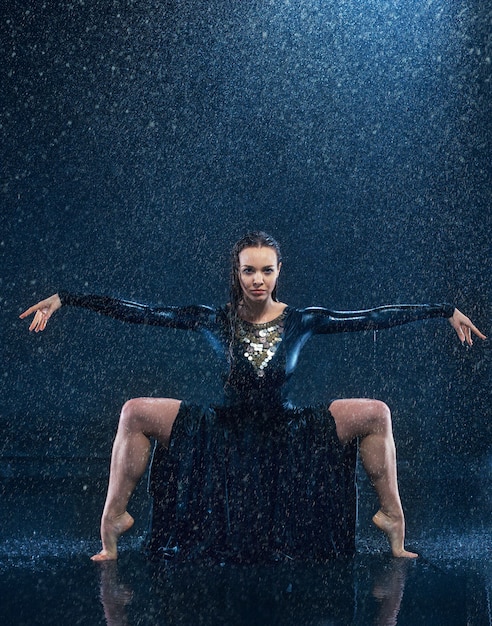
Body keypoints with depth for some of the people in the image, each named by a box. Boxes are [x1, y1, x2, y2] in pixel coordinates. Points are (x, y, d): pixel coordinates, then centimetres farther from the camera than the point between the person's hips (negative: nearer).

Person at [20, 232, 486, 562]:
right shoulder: (214, 321, -8)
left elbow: (373, 319, -6)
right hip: (223, 430, 0)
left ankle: (392, 522, 2)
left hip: (286, 432, 1)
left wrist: (446, 312, -6)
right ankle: (112, 525, -4)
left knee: (375, 413, -14)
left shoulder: (302, 321, -7)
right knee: (136, 412, -17)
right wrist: (65, 300, -16)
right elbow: (142, 313, -12)